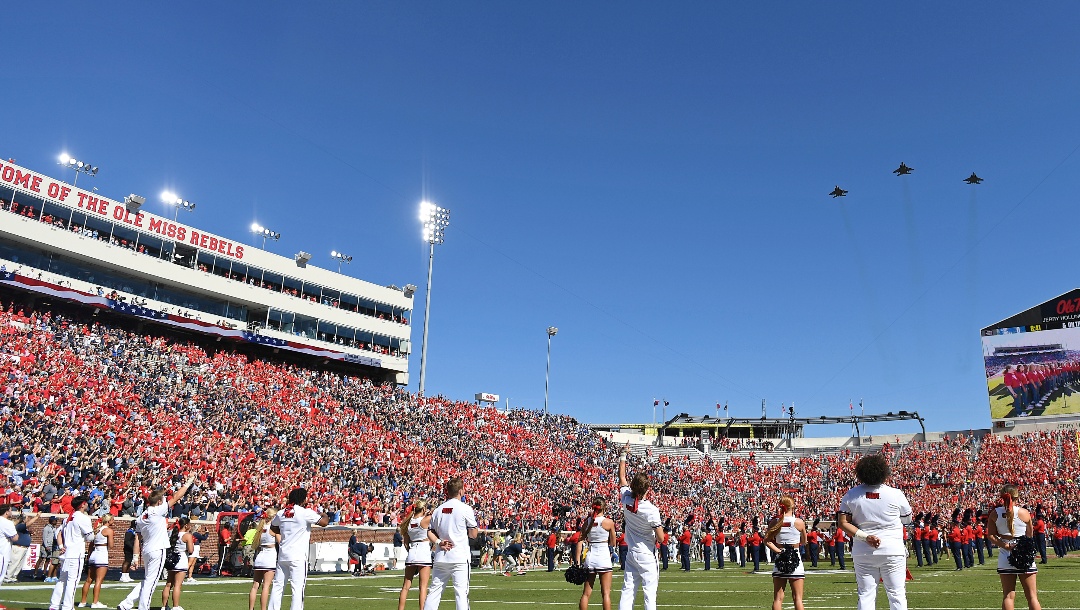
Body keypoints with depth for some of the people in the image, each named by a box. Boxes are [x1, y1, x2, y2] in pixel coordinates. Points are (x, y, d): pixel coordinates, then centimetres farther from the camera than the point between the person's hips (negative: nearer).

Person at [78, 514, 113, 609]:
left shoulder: (96, 529, 15)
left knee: (89, 580, 12)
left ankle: (83, 602, 18)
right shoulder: (109, 530, -7)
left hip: (93, 554, 8)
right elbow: (110, 546, -12)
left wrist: (88, 556, 21)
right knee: (99, 580, -7)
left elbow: (91, 544, 17)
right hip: (102, 555, -8)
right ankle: (95, 603, -9)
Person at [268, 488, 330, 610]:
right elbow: (323, 522, -12)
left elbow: (273, 528, 26)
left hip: (282, 555, 6)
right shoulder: (305, 512, -11)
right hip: (298, 556, -6)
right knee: (298, 587, -4)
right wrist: (326, 516, 10)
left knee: (277, 586, 12)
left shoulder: (281, 513, 8)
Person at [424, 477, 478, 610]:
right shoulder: (465, 509, -6)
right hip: (460, 558, -5)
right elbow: (473, 534, -2)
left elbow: (430, 532, 9)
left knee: (434, 590, 10)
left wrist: (439, 542, -2)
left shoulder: (439, 509, 10)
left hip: (440, 558, 5)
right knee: (461, 591, -4)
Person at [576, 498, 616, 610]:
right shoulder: (609, 522, -6)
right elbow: (613, 543, 2)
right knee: (606, 593, 3)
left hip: (589, 557, 4)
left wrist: (577, 562, 1)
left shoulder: (587, 522, 3)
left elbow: (580, 542, -1)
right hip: (604, 557, -3)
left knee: (586, 593, 11)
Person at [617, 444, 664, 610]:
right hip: (646, 555, -5)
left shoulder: (626, 499, -7)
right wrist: (660, 525, 5)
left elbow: (622, 477, 12)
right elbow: (661, 538, -16)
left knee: (627, 591, 8)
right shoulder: (651, 509, -20)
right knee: (649, 592, -1)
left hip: (630, 553, 5)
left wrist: (623, 455, 22)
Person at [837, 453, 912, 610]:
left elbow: (843, 523, -5)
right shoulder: (896, 494, -7)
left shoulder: (851, 495, -2)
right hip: (892, 551, -2)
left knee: (866, 595, 6)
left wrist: (864, 536, -9)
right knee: (897, 594, 6)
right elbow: (907, 519, 8)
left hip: (863, 553, 2)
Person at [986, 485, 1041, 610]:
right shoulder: (1024, 512, -5)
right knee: (1032, 596, 6)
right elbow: (1030, 533, 7)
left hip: (1004, 558, 2)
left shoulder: (995, 513, 0)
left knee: (1008, 596, 6)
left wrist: (1005, 545, -11)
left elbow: (991, 535, -5)